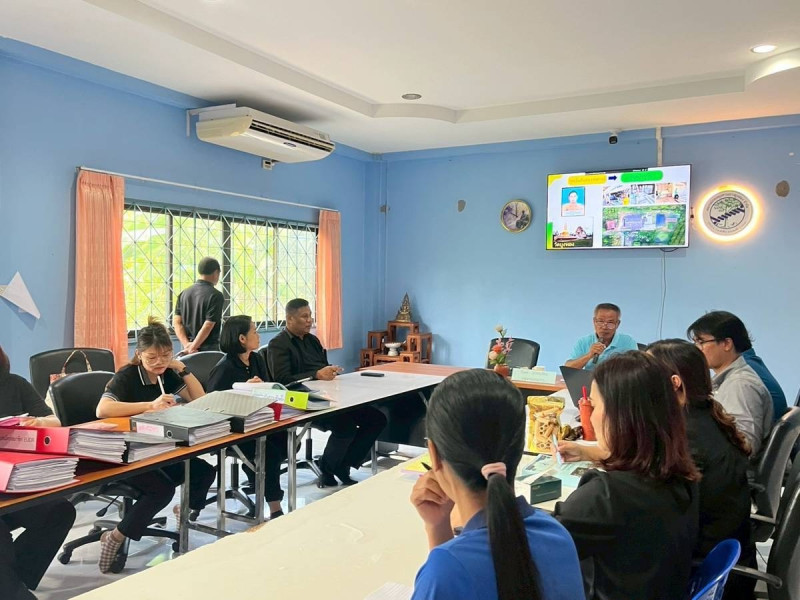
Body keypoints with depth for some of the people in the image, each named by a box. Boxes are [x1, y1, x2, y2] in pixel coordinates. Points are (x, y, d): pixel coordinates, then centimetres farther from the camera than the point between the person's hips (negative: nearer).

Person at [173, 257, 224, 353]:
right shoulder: (215, 295, -11)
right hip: (209, 348, -6)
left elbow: (176, 322, 1)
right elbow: (208, 326, -18)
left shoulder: (184, 293, 8)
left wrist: (187, 344, -8)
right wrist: (192, 348, -15)